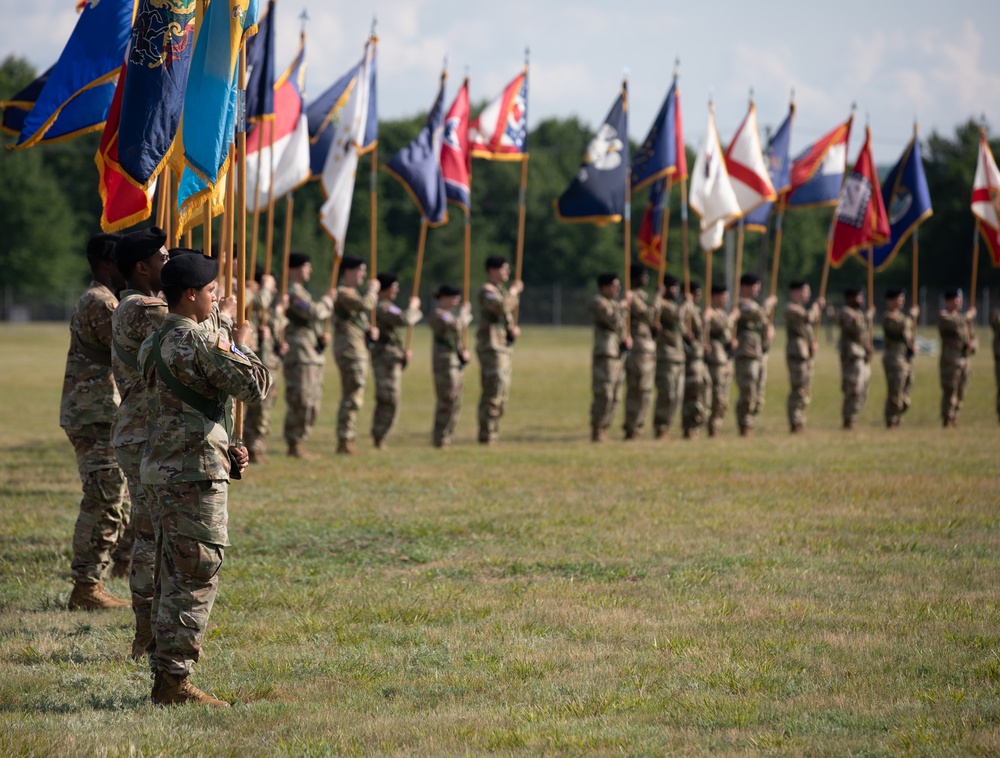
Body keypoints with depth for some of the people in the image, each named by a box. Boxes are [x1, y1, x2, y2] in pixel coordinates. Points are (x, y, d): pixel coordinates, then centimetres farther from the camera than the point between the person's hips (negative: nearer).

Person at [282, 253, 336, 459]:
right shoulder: (292, 292, -12)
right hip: (298, 356, -10)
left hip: (312, 356, 10)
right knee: (301, 402, -10)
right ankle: (294, 444, -5)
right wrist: (328, 299, -5)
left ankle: (298, 443, 17)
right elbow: (313, 312, -22)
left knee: (312, 403, 12)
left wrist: (322, 335, 7)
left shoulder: (302, 292, 22)